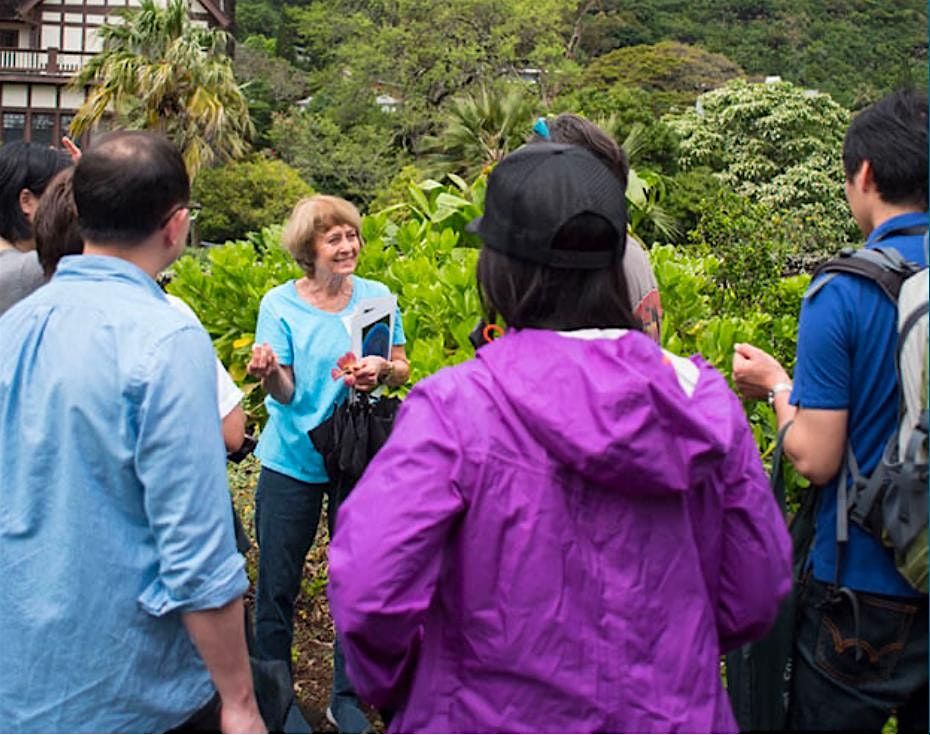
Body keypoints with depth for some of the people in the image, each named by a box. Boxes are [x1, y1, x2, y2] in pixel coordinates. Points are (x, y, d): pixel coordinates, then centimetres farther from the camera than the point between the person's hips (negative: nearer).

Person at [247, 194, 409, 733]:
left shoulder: (376, 296, -2)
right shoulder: (280, 304, -7)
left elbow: (403, 369, 1)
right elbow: (286, 392, -11)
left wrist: (381, 369, -21)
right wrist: (269, 373, -34)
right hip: (292, 462, -1)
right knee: (277, 585, 7)